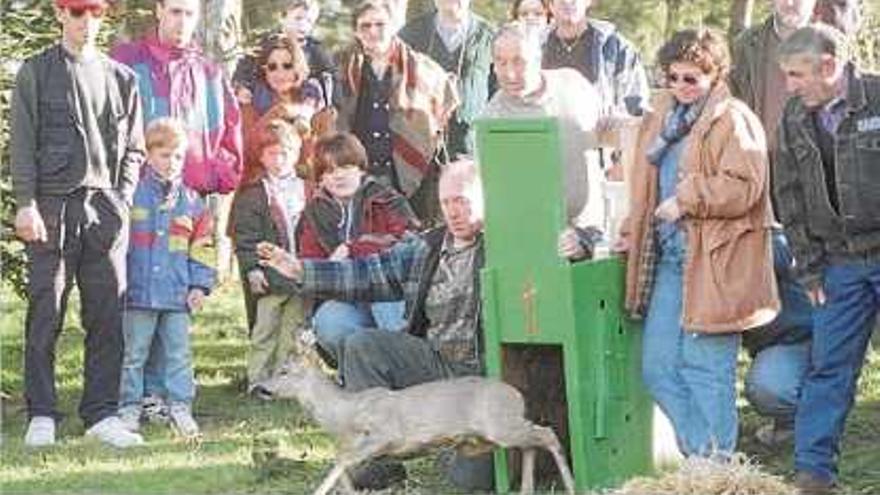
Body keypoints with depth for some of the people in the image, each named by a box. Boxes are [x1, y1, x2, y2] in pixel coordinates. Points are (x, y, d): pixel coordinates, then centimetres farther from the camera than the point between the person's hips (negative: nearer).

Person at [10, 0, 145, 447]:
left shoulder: (121, 78, 15)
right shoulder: (36, 73, 5)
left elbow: (134, 148, 16)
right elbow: (21, 144, 0)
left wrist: (122, 199, 4)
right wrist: (26, 204, -9)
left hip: (106, 206, 3)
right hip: (52, 205, -3)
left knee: (107, 316, 1)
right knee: (45, 314, -2)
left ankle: (101, 413, 6)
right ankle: (41, 416, 2)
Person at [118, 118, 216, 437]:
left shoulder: (190, 201, 8)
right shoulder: (132, 194, -1)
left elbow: (202, 247, 12)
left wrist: (200, 284, 5)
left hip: (178, 293, 2)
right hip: (138, 291, -2)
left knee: (179, 352, 4)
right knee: (134, 353, 5)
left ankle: (180, 407, 10)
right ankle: (129, 408, 11)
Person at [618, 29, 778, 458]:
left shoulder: (733, 121, -8)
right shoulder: (662, 117, 16)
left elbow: (743, 186, -19)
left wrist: (685, 200, -17)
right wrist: (634, 232, 16)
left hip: (712, 264, -8)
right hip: (669, 260, 8)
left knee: (705, 369, -4)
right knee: (657, 369, 8)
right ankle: (699, 454, 19)